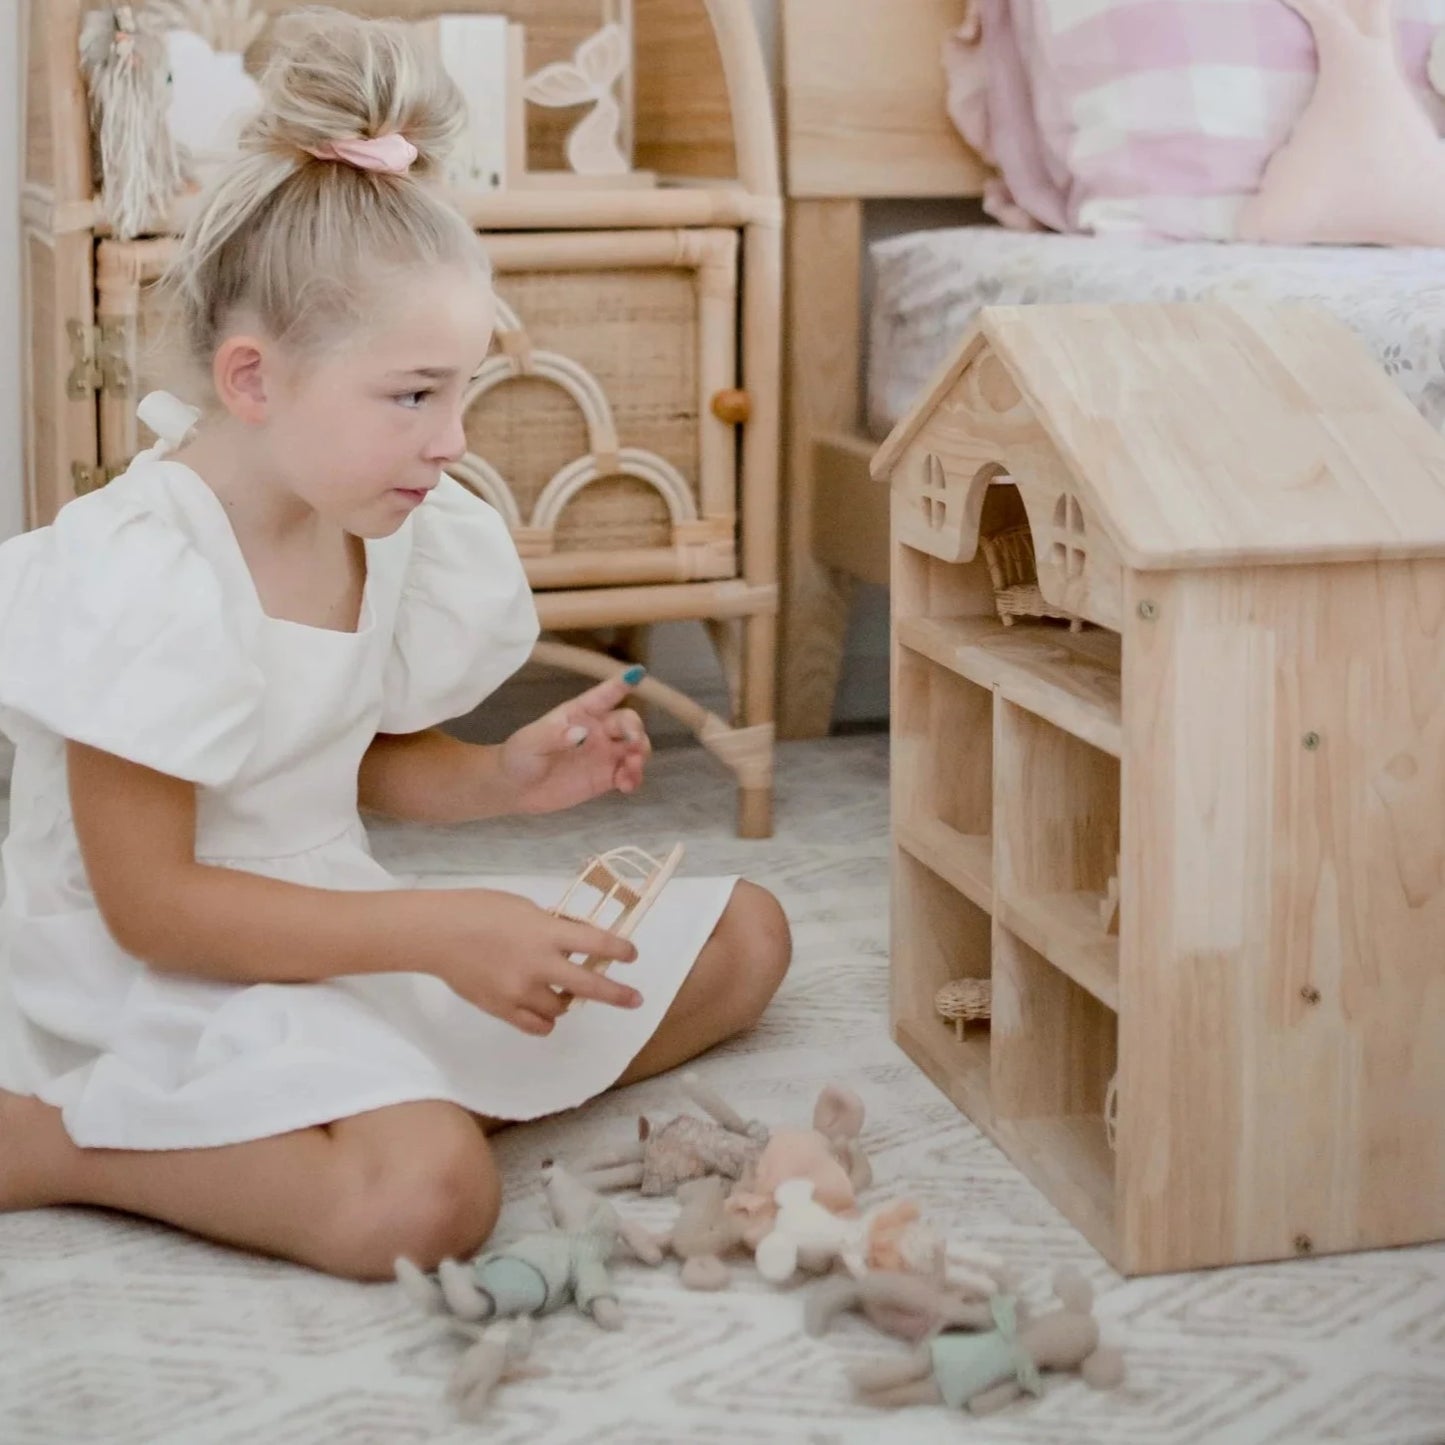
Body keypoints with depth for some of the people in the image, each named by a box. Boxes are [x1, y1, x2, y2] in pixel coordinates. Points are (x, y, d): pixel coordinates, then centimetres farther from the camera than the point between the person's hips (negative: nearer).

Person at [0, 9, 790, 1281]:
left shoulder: (392, 532, 2)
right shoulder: (140, 578, -22)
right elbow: (149, 903, -22)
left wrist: (504, 777, -4)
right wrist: (436, 932, -25)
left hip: (331, 929, 9)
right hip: (171, 985, -8)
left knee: (745, 935, 9)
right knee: (425, 1197, -36)